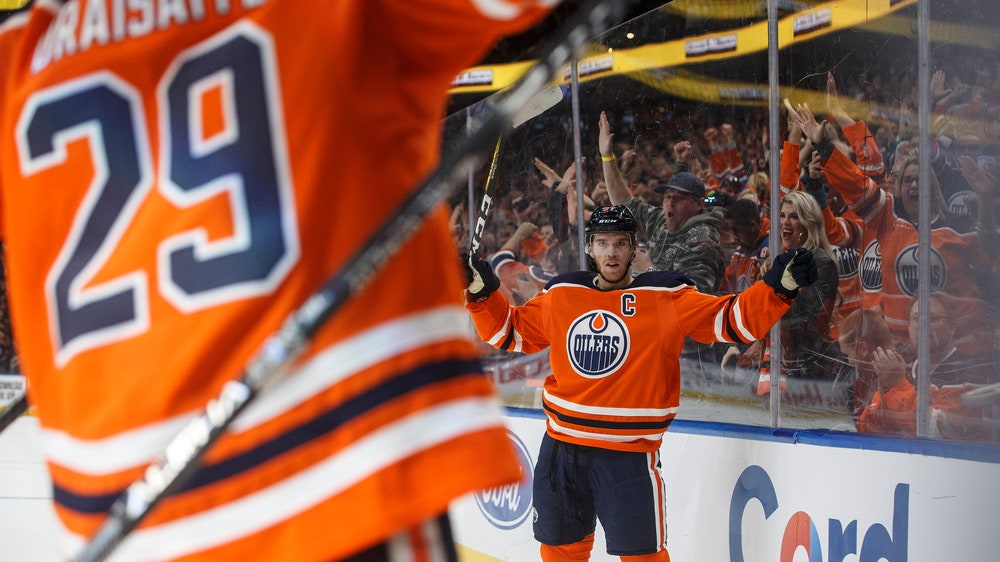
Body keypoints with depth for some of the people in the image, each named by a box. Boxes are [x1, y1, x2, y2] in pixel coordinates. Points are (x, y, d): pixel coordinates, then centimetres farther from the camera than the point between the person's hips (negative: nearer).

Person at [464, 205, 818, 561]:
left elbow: (733, 320, -8)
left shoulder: (667, 297, -6)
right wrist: (482, 293, 4)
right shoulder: (560, 295, 5)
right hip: (561, 446, 4)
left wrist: (778, 287, -20)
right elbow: (511, 333, 16)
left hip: (629, 454, -4)